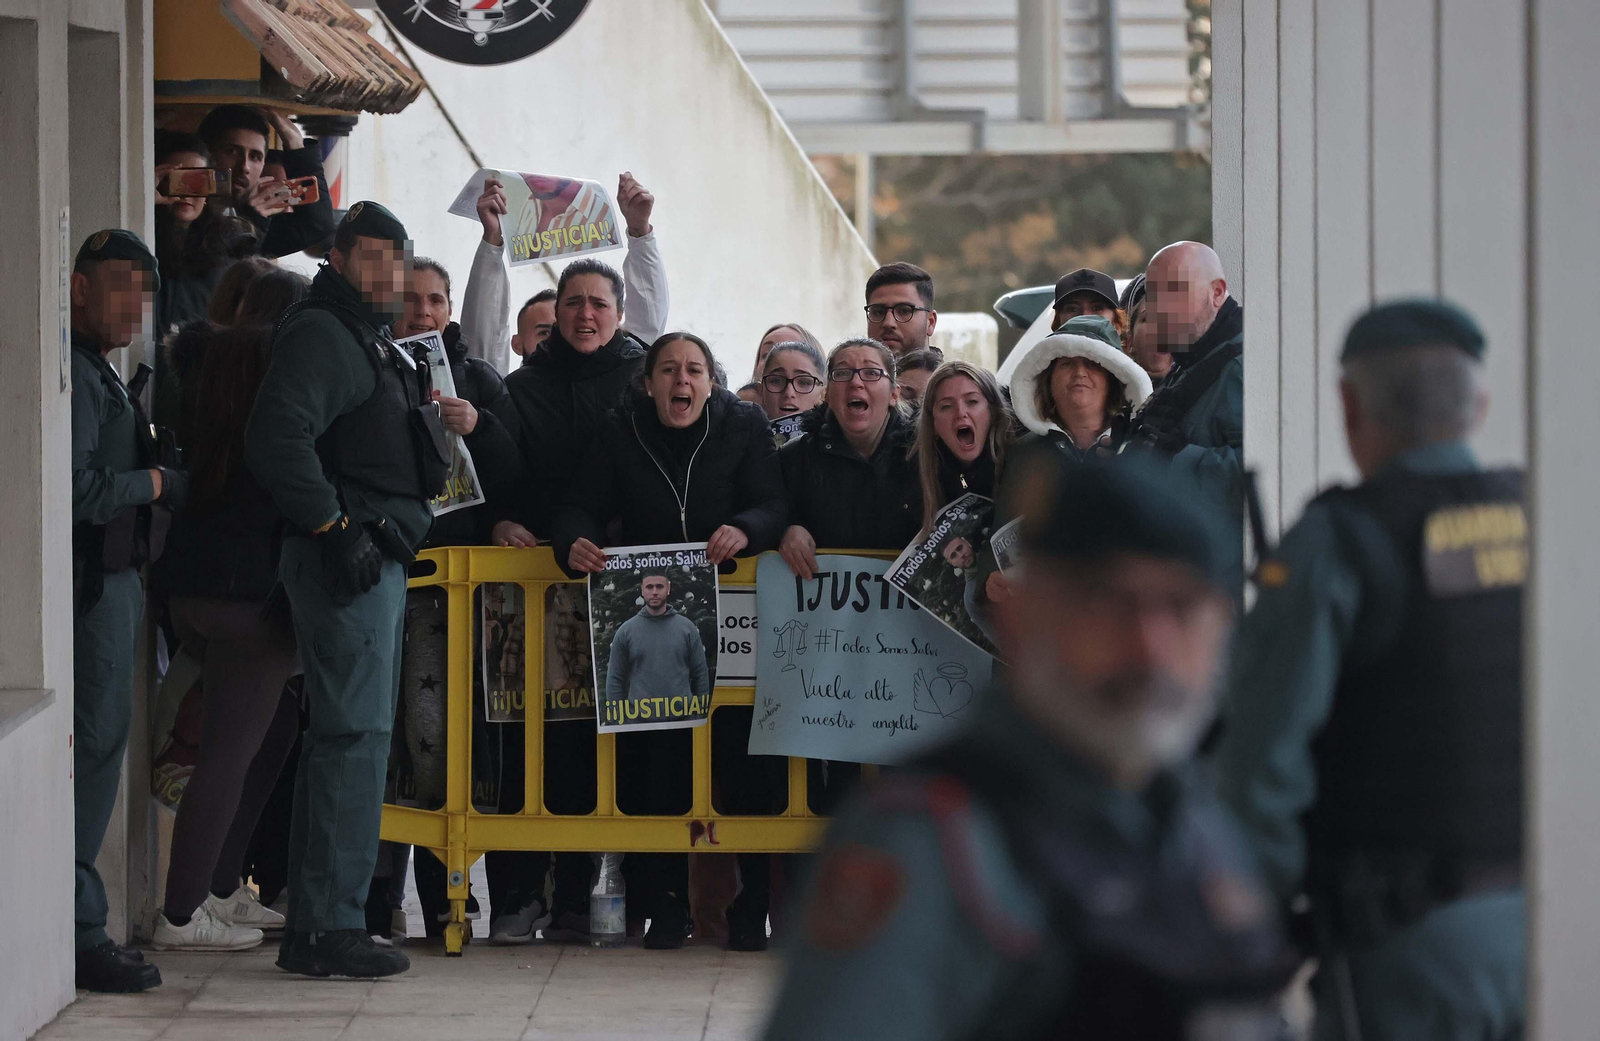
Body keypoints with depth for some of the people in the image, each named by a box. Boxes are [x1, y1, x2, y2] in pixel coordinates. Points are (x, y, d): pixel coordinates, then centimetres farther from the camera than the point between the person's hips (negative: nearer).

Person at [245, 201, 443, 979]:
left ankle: (314, 927, 18)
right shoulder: (320, 336, -11)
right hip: (347, 561, -11)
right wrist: (336, 526, -23)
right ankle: (330, 929, -11)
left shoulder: (371, 344, 22)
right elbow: (277, 438, -24)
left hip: (376, 558, 11)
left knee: (347, 734, 12)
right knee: (354, 733, -12)